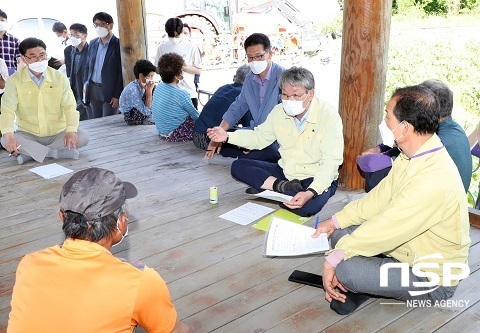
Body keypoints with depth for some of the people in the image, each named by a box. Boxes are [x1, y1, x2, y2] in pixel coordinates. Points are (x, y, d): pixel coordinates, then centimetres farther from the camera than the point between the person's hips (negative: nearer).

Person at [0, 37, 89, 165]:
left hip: (58, 134, 1)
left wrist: (71, 130, -30)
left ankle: (29, 153, -23)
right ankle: (56, 152, -28)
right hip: (29, 135, -1)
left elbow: (70, 107, -9)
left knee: (83, 137, -25)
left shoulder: (60, 78, -1)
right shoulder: (14, 81, -3)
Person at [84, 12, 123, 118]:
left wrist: (117, 95, -14)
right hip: (93, 90, 6)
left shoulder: (118, 44, -8)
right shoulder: (93, 43, 11)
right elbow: (88, 66, 16)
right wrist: (85, 88, 9)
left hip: (110, 91, -6)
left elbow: (121, 72, -10)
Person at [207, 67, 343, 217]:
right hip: (284, 172, 6)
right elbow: (260, 137, 13)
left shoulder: (329, 116, -20)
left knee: (309, 205, -39)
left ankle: (266, 189, -15)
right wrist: (227, 136, -3)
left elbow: (331, 163, -25)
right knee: (238, 166, -8)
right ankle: (284, 187, -20)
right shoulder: (279, 111, -3)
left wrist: (310, 193, -41)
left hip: (317, 179, -5)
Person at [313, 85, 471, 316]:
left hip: (431, 280, -8)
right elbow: (381, 197, 6)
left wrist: (334, 259, -21)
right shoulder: (413, 155, -4)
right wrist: (335, 221, 3)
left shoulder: (434, 180, -34)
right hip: (406, 246, 9)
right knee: (341, 234, 0)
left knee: (346, 269, -25)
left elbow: (385, 228, -30)